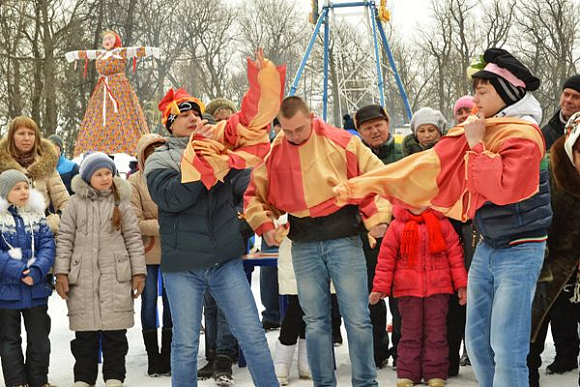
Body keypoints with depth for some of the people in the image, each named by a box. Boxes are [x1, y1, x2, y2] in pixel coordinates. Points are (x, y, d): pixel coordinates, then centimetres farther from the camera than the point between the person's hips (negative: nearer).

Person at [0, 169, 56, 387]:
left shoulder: (37, 215, 5)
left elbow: (48, 245, -2)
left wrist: (36, 271, -18)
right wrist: (20, 272, -22)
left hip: (37, 290, 3)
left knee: (40, 337, 10)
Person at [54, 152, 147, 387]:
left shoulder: (121, 203, 7)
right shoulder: (76, 203, 5)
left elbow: (134, 239, 8)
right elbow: (64, 239, 5)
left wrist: (139, 271, 3)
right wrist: (61, 272, -2)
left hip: (116, 278, 0)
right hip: (82, 278, 0)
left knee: (115, 332, 3)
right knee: (85, 333, 5)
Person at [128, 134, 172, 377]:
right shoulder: (135, 182, -6)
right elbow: (136, 223, -10)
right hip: (148, 252, -2)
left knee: (170, 302, 8)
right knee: (150, 301, 4)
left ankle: (167, 355, 20)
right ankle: (153, 357, 14)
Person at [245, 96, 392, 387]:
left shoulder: (342, 142, -4)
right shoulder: (273, 153, 4)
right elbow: (254, 195, 15)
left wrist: (377, 217, -8)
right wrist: (265, 224, 0)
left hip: (344, 241, -2)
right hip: (303, 248, 2)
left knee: (357, 319, -1)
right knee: (315, 322, 6)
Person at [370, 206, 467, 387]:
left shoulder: (441, 222, 5)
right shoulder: (397, 226, 4)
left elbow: (455, 253, 6)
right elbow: (386, 257, 4)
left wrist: (461, 284, 3)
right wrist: (380, 287, 0)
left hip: (438, 288, 0)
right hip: (408, 290, 0)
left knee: (436, 331, 1)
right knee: (410, 331, 4)